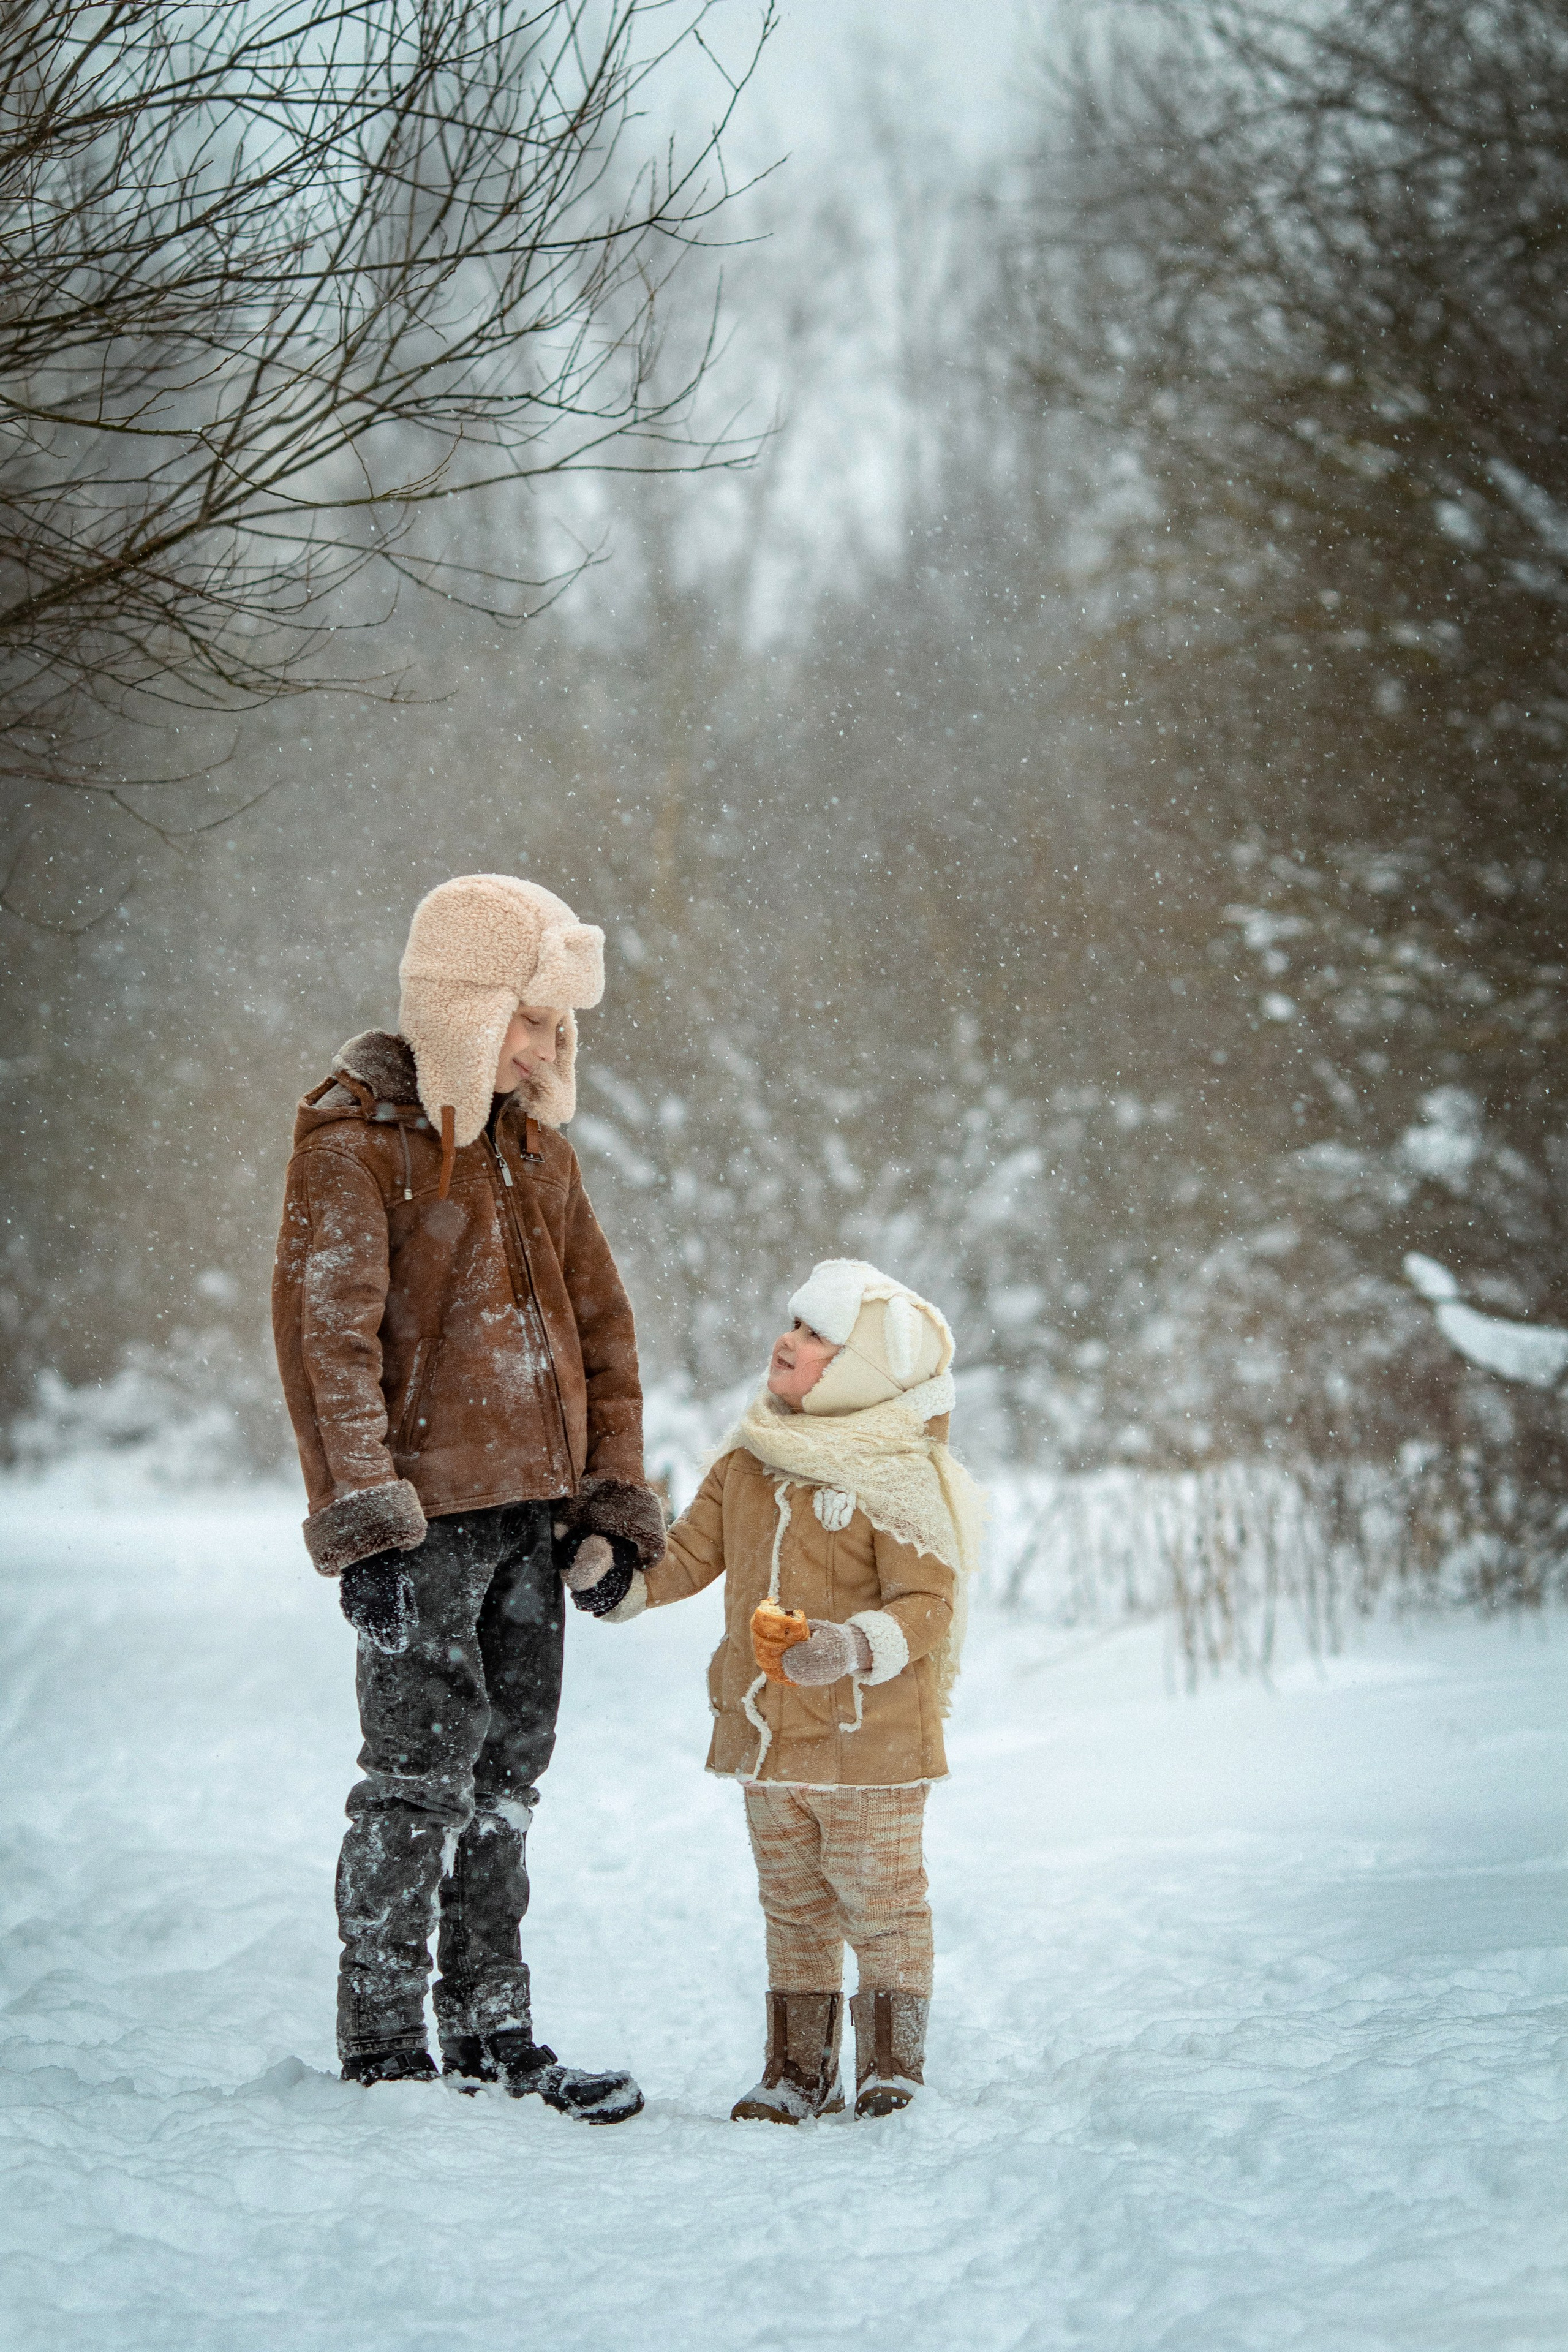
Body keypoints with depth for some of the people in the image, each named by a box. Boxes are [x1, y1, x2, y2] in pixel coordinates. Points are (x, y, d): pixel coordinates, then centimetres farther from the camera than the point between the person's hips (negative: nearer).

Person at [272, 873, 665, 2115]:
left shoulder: (536, 1142, 15)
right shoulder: (356, 1141, -10)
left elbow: (600, 1317, 20)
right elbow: (326, 1334, -17)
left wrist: (617, 1490, 13)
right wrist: (362, 1519, -24)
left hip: (530, 1509, 8)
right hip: (425, 1511, -8)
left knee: (508, 1771, 12)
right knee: (422, 1771, -7)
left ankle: (491, 2033, 20)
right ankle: (384, 2047, 1)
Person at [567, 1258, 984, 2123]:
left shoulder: (899, 1481, -13)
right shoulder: (747, 1464, 8)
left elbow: (926, 1606, -18)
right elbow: (686, 1557, 16)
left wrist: (850, 1647, -33)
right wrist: (608, 1578, 1)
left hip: (869, 1740, -6)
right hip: (767, 1736, 6)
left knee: (879, 1902, 2)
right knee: (792, 1907, 15)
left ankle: (892, 2063, 14)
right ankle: (797, 2067, 24)